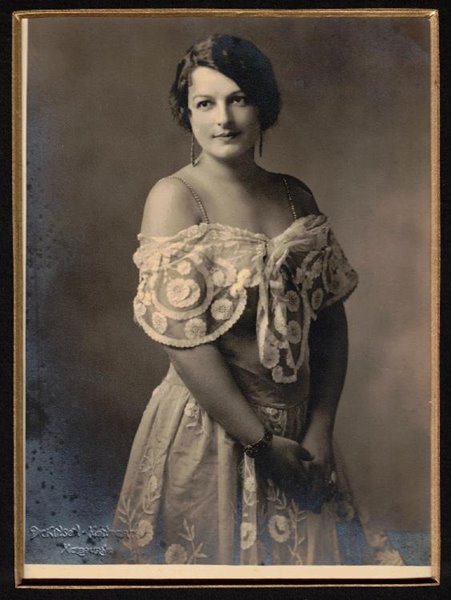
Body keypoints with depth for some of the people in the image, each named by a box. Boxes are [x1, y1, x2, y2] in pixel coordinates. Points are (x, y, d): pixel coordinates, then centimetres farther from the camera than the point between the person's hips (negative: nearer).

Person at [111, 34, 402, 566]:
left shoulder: (296, 197, 5)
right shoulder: (175, 197, -12)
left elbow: (330, 319, 3)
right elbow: (183, 337, -19)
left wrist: (320, 429, -5)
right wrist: (261, 441, -16)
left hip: (298, 430, 5)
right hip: (207, 430, -5)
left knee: (309, 555, 20)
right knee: (213, 556, 13)